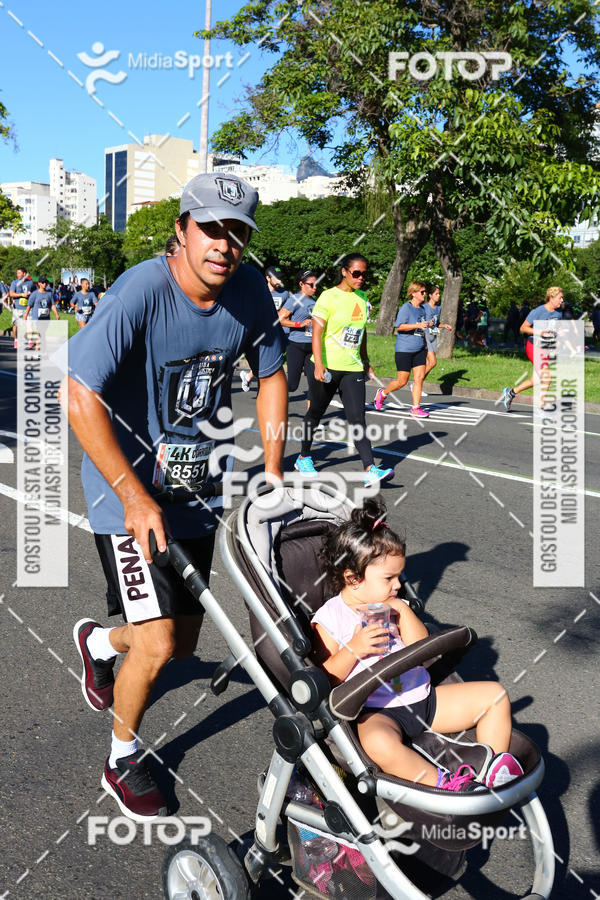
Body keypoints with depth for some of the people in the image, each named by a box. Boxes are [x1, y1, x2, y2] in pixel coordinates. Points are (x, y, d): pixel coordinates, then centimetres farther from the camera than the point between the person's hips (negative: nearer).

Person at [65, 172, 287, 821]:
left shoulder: (250, 292, -6)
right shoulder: (141, 292, -23)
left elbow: (270, 375, 9)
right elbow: (81, 398, -25)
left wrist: (273, 470, 3)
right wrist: (136, 498, -27)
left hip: (196, 492, 6)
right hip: (128, 489, -6)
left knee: (184, 641, 16)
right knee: (157, 643, -10)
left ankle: (98, 641, 50)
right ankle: (122, 761, 21)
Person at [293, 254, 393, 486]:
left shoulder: (362, 298, 12)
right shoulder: (329, 297, -8)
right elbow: (317, 332, -15)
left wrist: (365, 361, 24)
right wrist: (318, 364, -24)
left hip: (352, 368, 4)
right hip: (326, 367, -4)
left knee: (357, 418, -7)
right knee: (315, 413, 12)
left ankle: (370, 471, -15)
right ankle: (303, 458, 31)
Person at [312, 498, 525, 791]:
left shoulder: (391, 606, 12)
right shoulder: (329, 619, -5)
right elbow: (326, 679, -9)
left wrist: (404, 612, -8)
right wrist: (353, 649, -23)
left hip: (423, 699, 7)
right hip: (376, 712, -6)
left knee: (494, 694, 3)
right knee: (379, 743, -42)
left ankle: (494, 770, -1)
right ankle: (443, 784, -34)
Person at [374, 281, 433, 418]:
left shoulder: (422, 309, 12)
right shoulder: (406, 308, -11)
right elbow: (399, 326, -19)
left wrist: (429, 324, 5)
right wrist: (417, 325, -26)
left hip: (420, 349, 7)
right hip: (404, 349, -7)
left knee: (419, 377, -2)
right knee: (402, 381, -1)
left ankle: (415, 408, 3)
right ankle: (383, 393, 26)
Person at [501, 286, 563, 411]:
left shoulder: (558, 313, 6)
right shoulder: (538, 311, -14)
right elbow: (523, 328, -11)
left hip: (546, 349, 8)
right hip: (534, 347, -8)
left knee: (536, 380, 11)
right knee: (546, 377, -15)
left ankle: (510, 392, 31)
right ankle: (542, 408, -4)